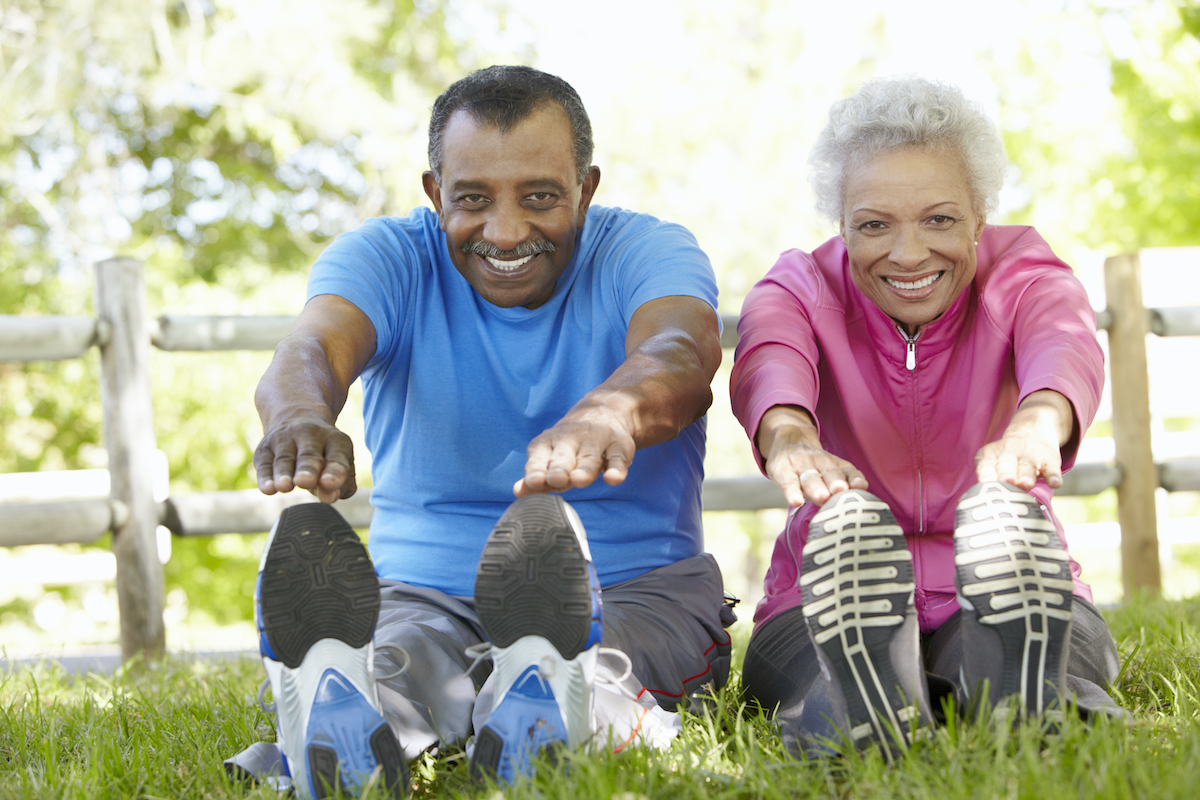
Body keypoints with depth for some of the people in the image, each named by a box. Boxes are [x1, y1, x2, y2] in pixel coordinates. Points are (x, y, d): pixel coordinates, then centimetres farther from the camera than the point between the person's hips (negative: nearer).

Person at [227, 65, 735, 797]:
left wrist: (610, 412, -56)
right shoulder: (387, 258, 1)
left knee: (605, 671, -38)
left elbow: (682, 353, -28)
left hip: (632, 588, 0)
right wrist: (301, 416, -51)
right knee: (387, 671, -36)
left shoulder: (649, 252, -2)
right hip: (425, 591, 1)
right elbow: (316, 347, -22)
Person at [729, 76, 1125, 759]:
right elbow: (769, 363, -27)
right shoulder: (803, 288, -1)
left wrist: (1036, 424, -55)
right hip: (838, 601, 0)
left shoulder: (1021, 271, -3)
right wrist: (789, 439, -54)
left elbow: (1064, 345, -28)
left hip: (1005, 593, 0)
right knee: (848, 523, -34)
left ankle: (1028, 703, -50)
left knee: (1003, 506, -33)